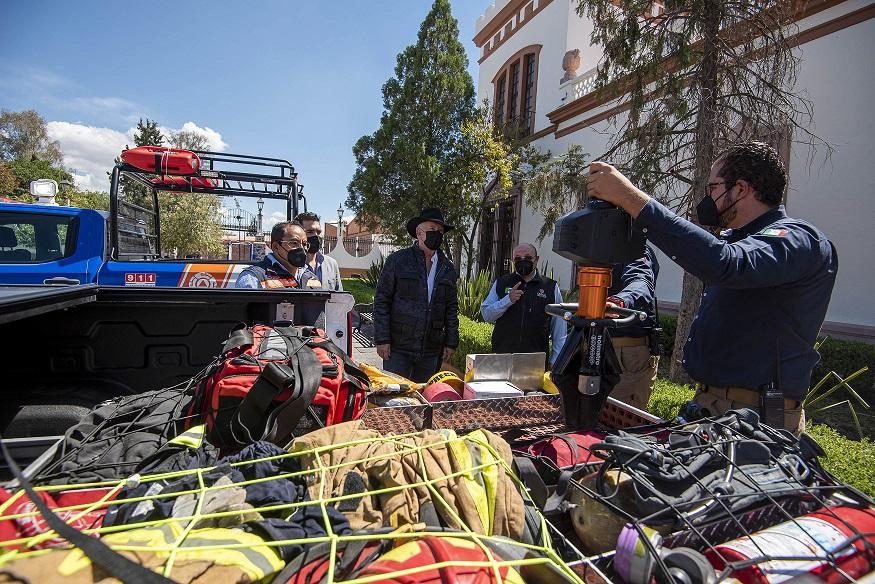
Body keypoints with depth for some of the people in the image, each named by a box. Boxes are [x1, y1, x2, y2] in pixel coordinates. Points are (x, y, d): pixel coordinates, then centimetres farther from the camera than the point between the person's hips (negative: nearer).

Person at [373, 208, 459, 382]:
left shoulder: (448, 268, 9)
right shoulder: (397, 260, -2)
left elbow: (452, 308, 12)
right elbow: (381, 301, -3)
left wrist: (451, 342, 6)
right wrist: (382, 339, -9)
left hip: (432, 350, 3)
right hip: (399, 348, -3)